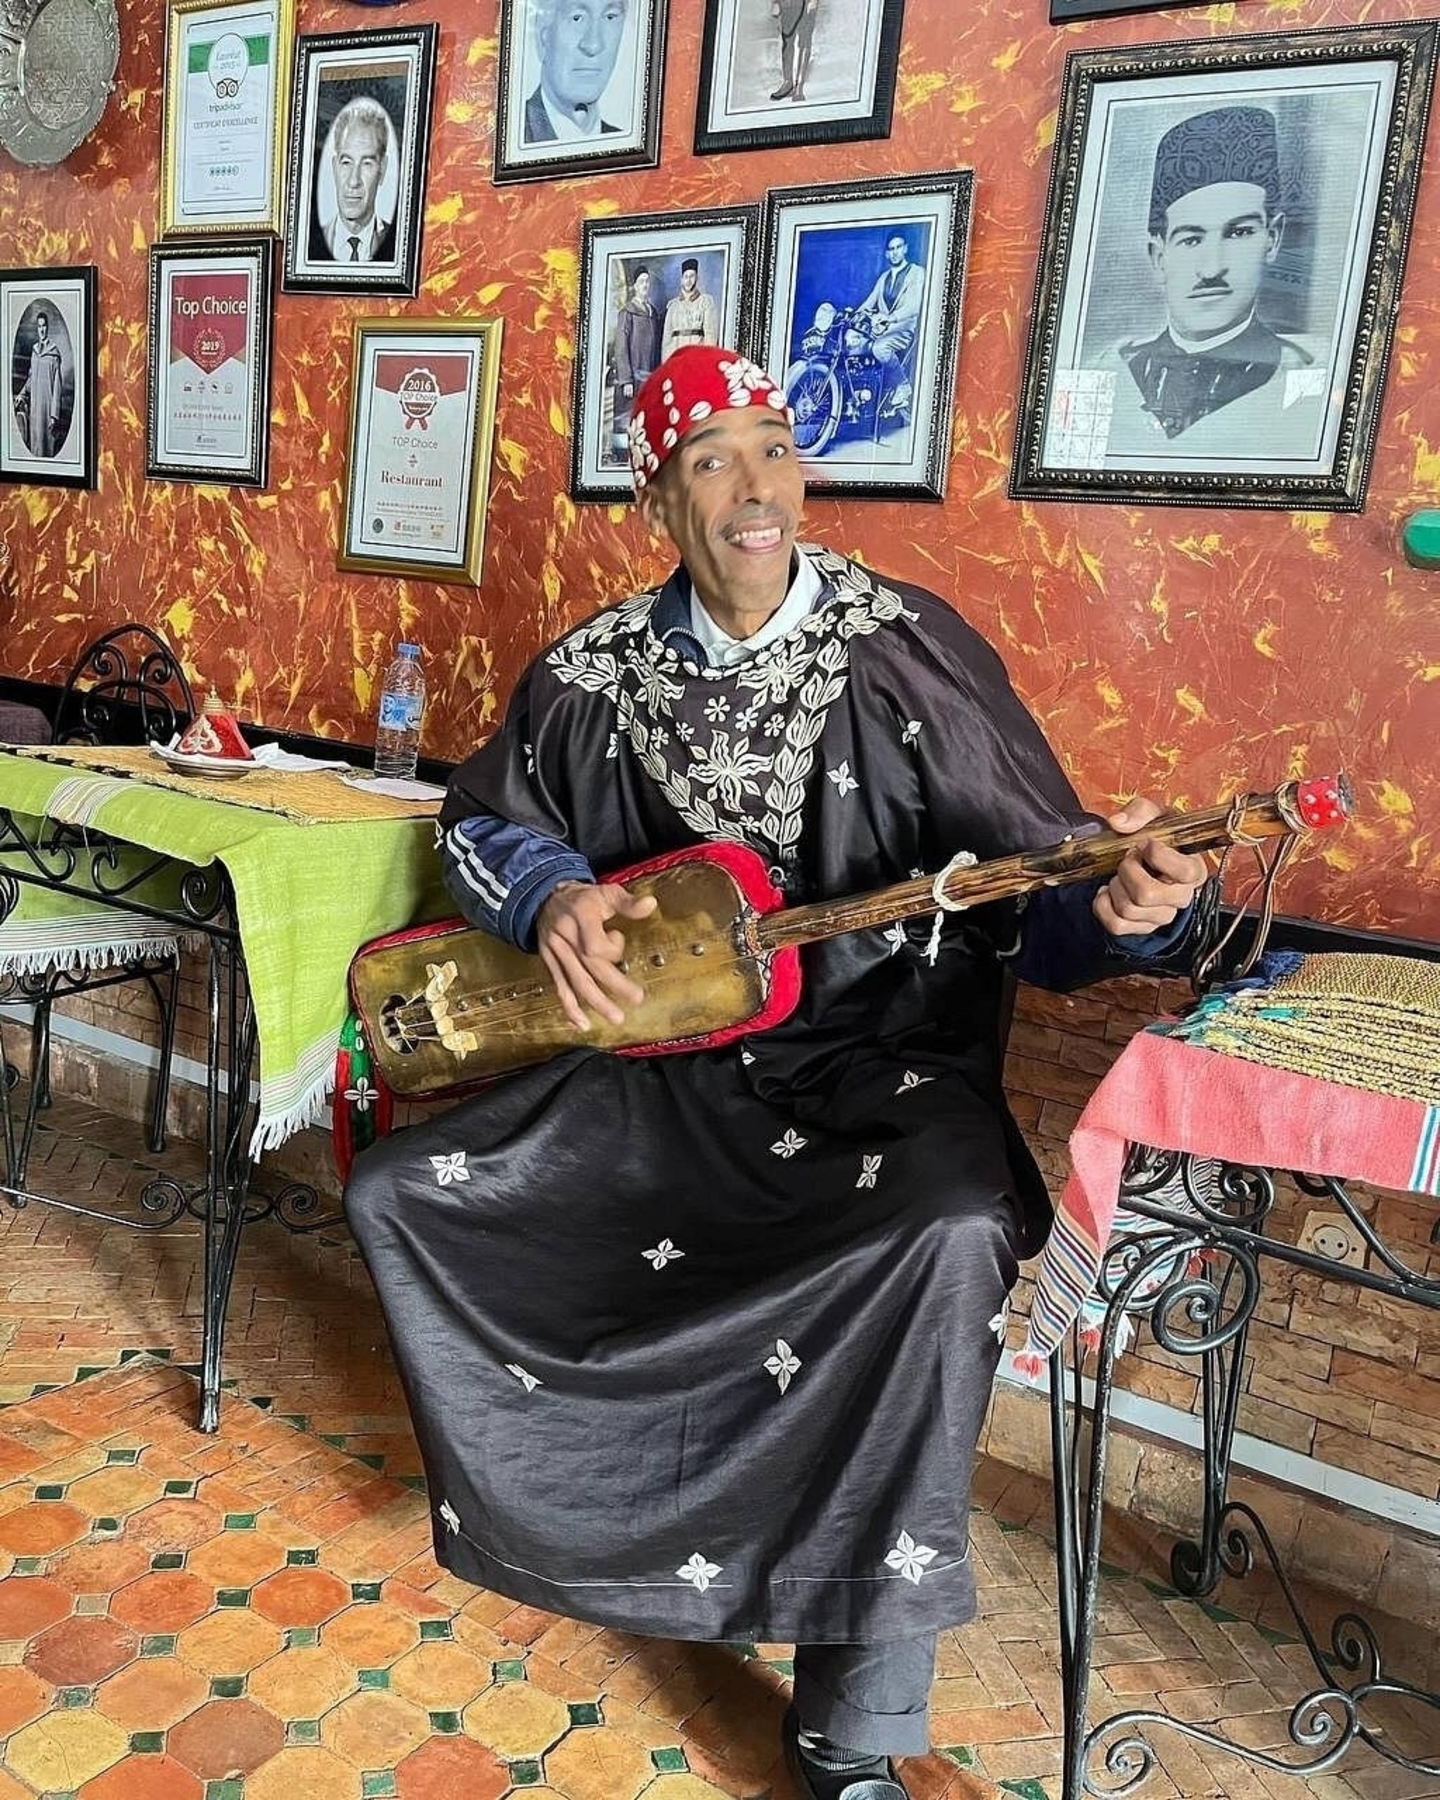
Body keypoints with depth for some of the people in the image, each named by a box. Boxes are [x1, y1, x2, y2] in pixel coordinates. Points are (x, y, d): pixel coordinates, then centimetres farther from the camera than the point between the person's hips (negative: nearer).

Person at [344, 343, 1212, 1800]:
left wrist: (1121, 905, -33)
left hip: (880, 1062, -3)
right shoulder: (595, 671, 1)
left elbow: (1036, 893, -9)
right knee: (398, 1190, -3)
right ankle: (547, 1500, 19)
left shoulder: (909, 655, -9)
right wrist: (552, 897, -8)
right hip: (659, 1055, 4)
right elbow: (482, 821, 15)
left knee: (952, 1237, -35)